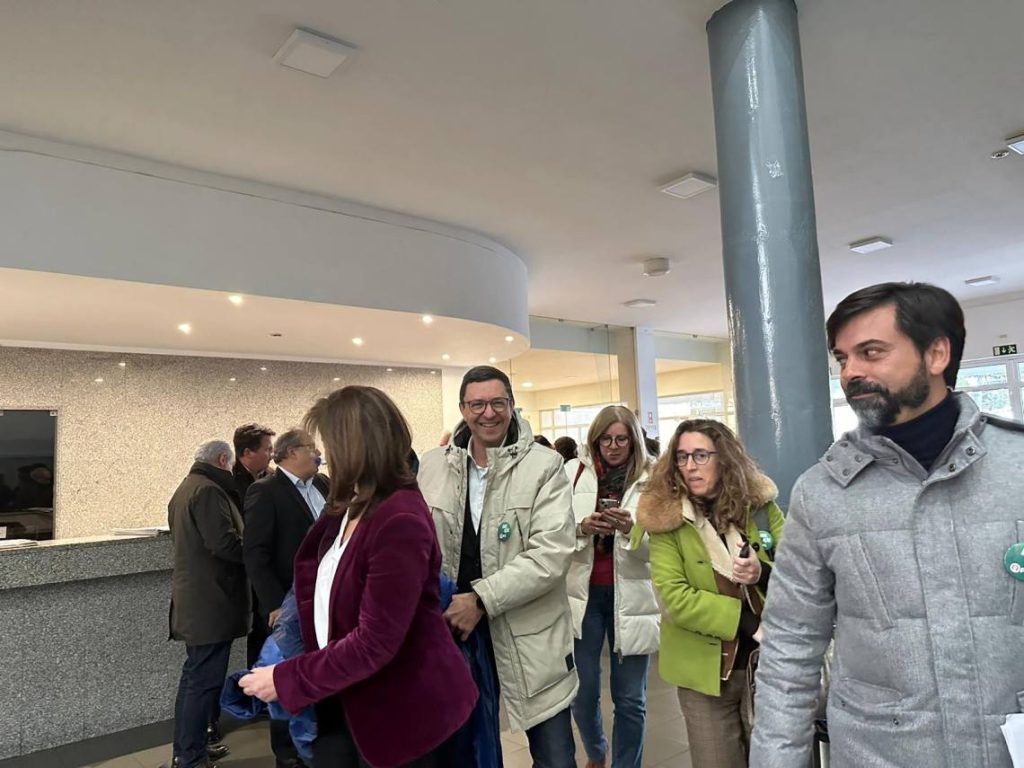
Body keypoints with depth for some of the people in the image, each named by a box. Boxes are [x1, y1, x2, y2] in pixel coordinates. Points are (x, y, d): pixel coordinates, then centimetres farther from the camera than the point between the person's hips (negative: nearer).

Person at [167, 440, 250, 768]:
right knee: (204, 682, -2)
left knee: (194, 678, 19)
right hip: (210, 604, -11)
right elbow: (224, 544, -26)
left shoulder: (185, 488, 16)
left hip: (194, 601, 11)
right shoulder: (209, 491, -18)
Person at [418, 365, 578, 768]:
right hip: (453, 627, 3)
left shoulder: (544, 466, -11)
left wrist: (482, 599, -23)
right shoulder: (432, 465, 1)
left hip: (529, 634, -3)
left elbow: (552, 552, -19)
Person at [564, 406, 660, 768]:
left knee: (630, 698, 10)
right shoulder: (573, 471, -1)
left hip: (630, 596, -1)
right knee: (582, 691, 13)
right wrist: (582, 527, -20)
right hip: (583, 592, 1)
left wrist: (632, 529, -24)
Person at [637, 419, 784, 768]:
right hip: (705, 668, -2)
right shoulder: (665, 517, -10)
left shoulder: (761, 504, -2)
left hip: (768, 660, 2)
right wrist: (748, 622, -21)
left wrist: (764, 573, -21)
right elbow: (674, 598, -17)